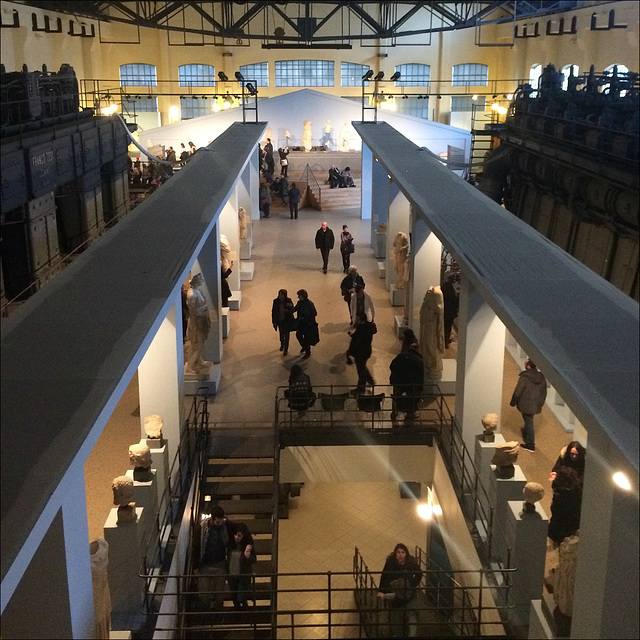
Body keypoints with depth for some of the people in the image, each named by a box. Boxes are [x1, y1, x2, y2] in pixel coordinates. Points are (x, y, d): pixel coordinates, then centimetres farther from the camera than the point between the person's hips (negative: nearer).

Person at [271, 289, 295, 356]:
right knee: (281, 334, 20)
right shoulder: (276, 301, -10)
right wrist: (274, 322, -2)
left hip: (287, 321, -2)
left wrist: (287, 311, -31)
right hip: (280, 321, 2)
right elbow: (273, 312, -3)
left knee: (286, 335, 3)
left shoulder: (288, 301, -14)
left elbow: (292, 310, -8)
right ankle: (282, 344, 47)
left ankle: (286, 349, 18)